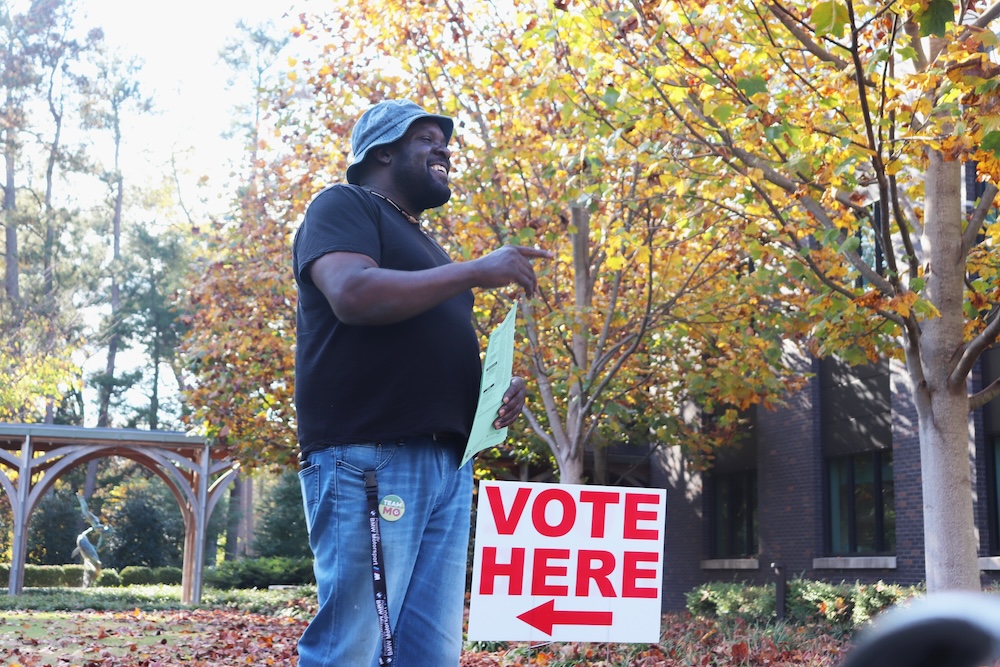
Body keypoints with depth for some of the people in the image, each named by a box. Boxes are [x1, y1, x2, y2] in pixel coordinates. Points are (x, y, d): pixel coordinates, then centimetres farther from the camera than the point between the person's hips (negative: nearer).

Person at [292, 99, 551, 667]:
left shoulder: (423, 244, 29)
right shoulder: (344, 207, 5)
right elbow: (353, 294, -16)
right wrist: (475, 271, -12)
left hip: (448, 464, 8)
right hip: (369, 458, -8)